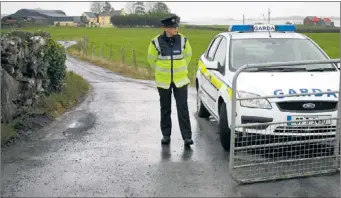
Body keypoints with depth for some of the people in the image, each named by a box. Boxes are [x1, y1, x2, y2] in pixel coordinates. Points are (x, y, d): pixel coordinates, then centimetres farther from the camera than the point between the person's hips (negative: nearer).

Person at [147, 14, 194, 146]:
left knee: (183, 108, -4)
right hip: (163, 81, 0)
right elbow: (151, 59, 6)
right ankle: (166, 135, 24)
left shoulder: (183, 40, -6)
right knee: (165, 109, 11)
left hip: (180, 79, 0)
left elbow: (188, 55, 12)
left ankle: (187, 136, 0)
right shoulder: (156, 42, -10)